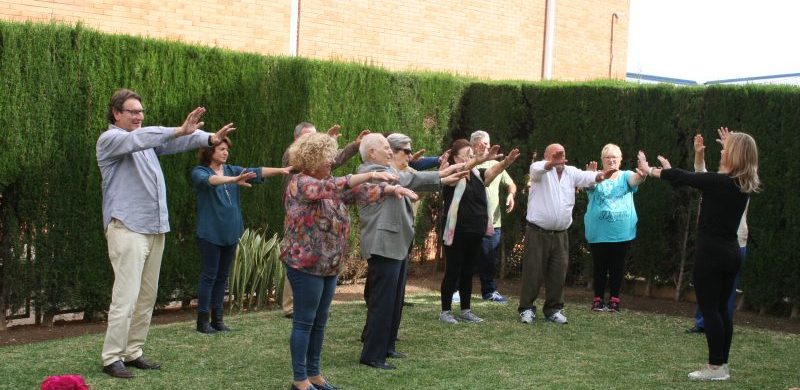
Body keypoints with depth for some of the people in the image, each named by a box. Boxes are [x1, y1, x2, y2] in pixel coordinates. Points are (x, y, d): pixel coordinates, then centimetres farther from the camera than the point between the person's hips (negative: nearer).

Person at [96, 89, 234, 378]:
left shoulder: (145, 138, 18)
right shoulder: (110, 139, -5)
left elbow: (176, 141, 5)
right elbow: (139, 138, -25)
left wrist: (209, 138, -14)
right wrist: (179, 131, -37)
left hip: (154, 228, 8)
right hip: (127, 227, -8)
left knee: (147, 297, 10)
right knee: (126, 297, -11)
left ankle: (133, 352, 17)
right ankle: (112, 358, -4)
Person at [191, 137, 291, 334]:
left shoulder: (232, 170, 10)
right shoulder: (199, 172, -6)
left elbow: (256, 172, -2)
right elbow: (210, 180, -29)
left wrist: (281, 170, -16)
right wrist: (234, 180, -45)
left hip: (230, 233, 5)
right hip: (210, 234, -5)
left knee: (222, 277, 10)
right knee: (209, 276, -2)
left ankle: (217, 318, 18)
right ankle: (203, 320, 5)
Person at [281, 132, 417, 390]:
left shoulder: (329, 183, 13)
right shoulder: (299, 183, -13)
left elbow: (358, 193, 11)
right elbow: (331, 188, -29)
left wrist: (392, 189, 0)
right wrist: (369, 175, -32)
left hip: (328, 264, 8)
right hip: (305, 263, -8)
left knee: (319, 322, 13)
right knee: (304, 321, -2)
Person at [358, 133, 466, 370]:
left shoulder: (386, 171, 19)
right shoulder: (370, 172, -12)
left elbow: (411, 183, 16)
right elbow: (409, 179, -18)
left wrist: (444, 181, 6)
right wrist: (442, 174, -14)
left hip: (398, 245, 10)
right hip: (384, 246, -10)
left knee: (395, 300, 16)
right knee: (382, 302, -7)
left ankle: (386, 346, 26)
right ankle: (372, 355, -2)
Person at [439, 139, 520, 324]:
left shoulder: (477, 174, 10)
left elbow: (493, 171, -6)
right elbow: (463, 168, -27)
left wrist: (506, 161, -28)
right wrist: (482, 158, -44)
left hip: (476, 233, 6)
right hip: (457, 233, -6)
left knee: (467, 273, 13)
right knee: (452, 272, 0)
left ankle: (466, 310, 21)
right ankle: (445, 311, 7)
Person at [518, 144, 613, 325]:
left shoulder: (571, 172, 9)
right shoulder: (541, 171, -3)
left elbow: (586, 177, -8)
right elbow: (537, 168, -27)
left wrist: (599, 176, -32)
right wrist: (551, 163, -50)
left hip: (560, 234, 4)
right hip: (537, 232, -4)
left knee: (558, 273, 6)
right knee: (533, 271, -1)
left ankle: (553, 309, 18)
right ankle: (527, 308, 9)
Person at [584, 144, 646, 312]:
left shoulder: (625, 176, 5)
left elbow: (636, 179, -17)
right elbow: (589, 184, -20)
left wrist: (643, 175, -42)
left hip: (622, 233, 1)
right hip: (599, 233, -1)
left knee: (617, 268, 8)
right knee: (600, 267, 5)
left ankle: (614, 300, 15)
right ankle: (598, 300, 13)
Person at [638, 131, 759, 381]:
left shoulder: (718, 182, -17)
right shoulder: (742, 185, 7)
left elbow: (682, 178, -6)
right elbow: (693, 179, 19)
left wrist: (649, 170, 9)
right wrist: (668, 169, 28)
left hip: (711, 254, -8)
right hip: (730, 253, 8)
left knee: (709, 309, -2)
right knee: (721, 308, 14)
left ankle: (716, 367, -1)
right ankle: (722, 363, 19)